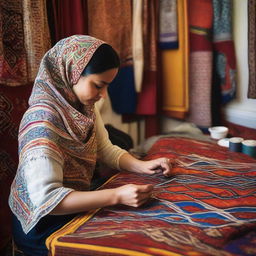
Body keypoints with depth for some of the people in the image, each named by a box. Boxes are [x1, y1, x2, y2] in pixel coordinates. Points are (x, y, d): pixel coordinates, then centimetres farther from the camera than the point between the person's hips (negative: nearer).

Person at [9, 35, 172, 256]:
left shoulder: (84, 106, -4)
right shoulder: (43, 121, -29)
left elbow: (105, 149, 8)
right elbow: (45, 199, -33)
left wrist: (141, 165, -9)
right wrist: (117, 195, -36)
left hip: (75, 208, 7)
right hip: (43, 225, -7)